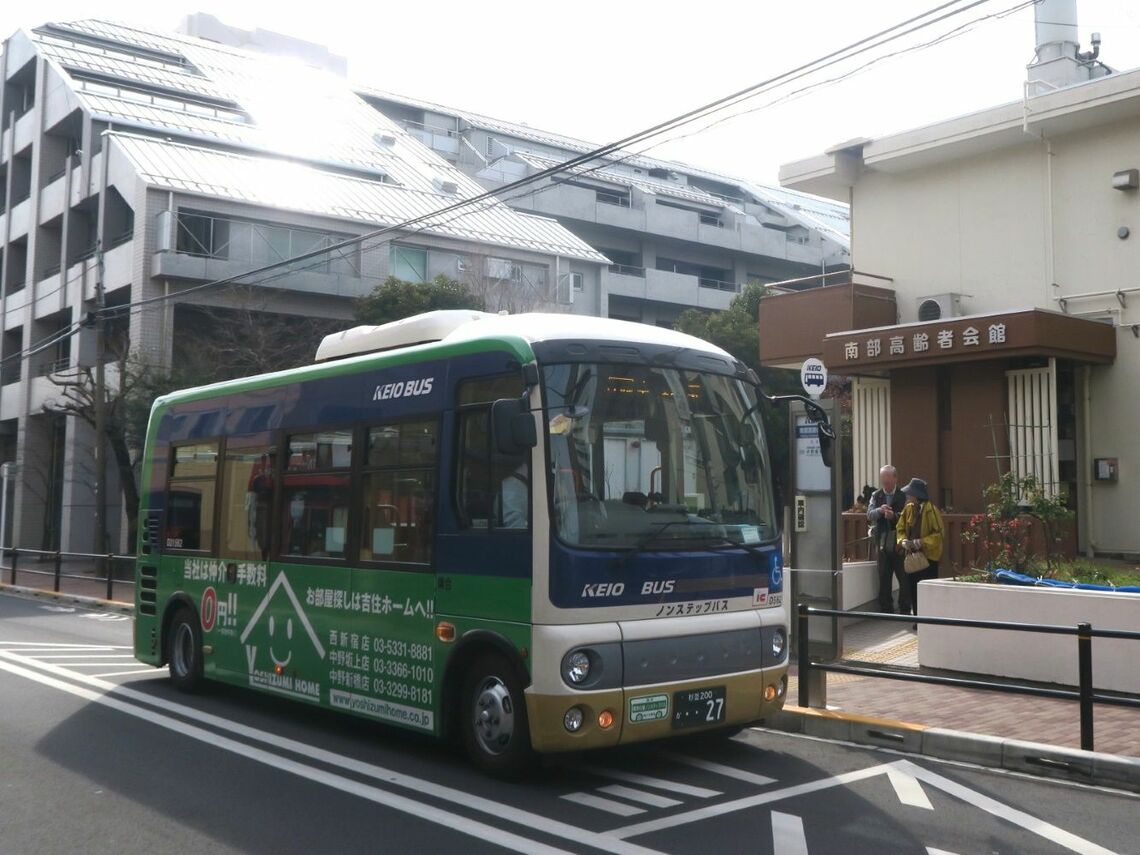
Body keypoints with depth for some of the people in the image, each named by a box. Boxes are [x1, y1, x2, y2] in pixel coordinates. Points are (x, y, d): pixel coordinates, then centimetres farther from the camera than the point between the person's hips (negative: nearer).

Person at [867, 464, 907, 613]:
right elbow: (869, 514, -4)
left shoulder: (904, 496, -4)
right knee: (884, 579, 8)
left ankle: (905, 610, 11)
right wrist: (880, 510, -24)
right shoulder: (876, 496, 9)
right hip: (883, 544, 4)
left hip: (900, 544, -3)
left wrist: (894, 516, -27)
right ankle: (885, 610, 15)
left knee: (904, 579, 2)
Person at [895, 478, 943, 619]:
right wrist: (904, 541, -8)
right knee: (912, 589, 5)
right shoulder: (908, 508, 5)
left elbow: (939, 533, -14)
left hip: (928, 555, -6)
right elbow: (900, 529, 12)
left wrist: (921, 542, -21)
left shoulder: (930, 509, -13)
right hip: (911, 555, 6)